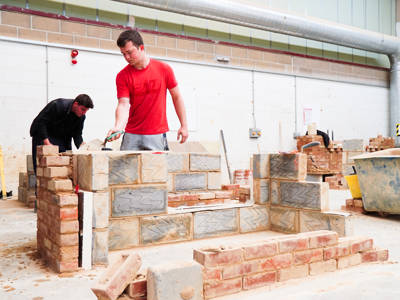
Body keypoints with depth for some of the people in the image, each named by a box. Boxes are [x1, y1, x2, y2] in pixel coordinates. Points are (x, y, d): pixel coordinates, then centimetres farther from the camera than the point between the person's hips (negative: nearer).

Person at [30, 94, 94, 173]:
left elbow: (77, 135, -4)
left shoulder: (81, 116, -11)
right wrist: (47, 143, -31)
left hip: (61, 139, 5)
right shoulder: (58, 105, -28)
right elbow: (41, 122, -26)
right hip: (43, 136, -5)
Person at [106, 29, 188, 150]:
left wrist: (184, 126, 5)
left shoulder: (164, 69, -1)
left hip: (157, 134, -1)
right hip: (131, 135, 1)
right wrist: (118, 127, -28)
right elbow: (123, 104, -8)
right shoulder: (122, 76, -1)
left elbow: (176, 97, 6)